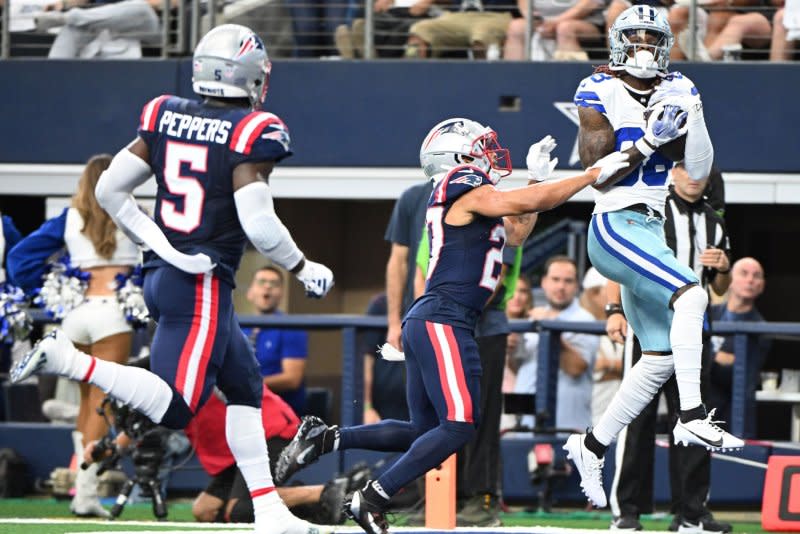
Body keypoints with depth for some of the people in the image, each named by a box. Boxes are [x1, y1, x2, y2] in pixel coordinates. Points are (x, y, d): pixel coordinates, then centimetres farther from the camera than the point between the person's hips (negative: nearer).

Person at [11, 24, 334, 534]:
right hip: (203, 286, -8)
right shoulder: (251, 133, -13)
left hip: (162, 275, 8)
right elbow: (258, 223, -20)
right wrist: (304, 268, -4)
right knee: (176, 408, -8)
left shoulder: (166, 116, 6)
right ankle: (68, 360, -19)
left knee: (245, 387, 18)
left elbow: (109, 190, 5)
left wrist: (161, 244, 9)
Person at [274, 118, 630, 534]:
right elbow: (528, 203, -13)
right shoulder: (467, 189, -7)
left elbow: (515, 234, 29)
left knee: (423, 431, 13)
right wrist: (592, 175, -6)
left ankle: (323, 438, 10)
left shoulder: (467, 196, 21)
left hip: (425, 323, 10)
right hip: (442, 321, -10)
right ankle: (371, 500, -12)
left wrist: (539, 176, 25)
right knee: (459, 426, -14)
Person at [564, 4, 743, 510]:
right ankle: (693, 417, -30)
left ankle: (594, 444, 22)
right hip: (616, 226, -7)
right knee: (690, 294, -28)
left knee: (661, 357, 9)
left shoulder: (676, 90, 10)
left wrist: (693, 119, -9)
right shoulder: (599, 92, -4)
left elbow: (698, 171, 5)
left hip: (650, 231, 7)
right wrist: (647, 141, -21)